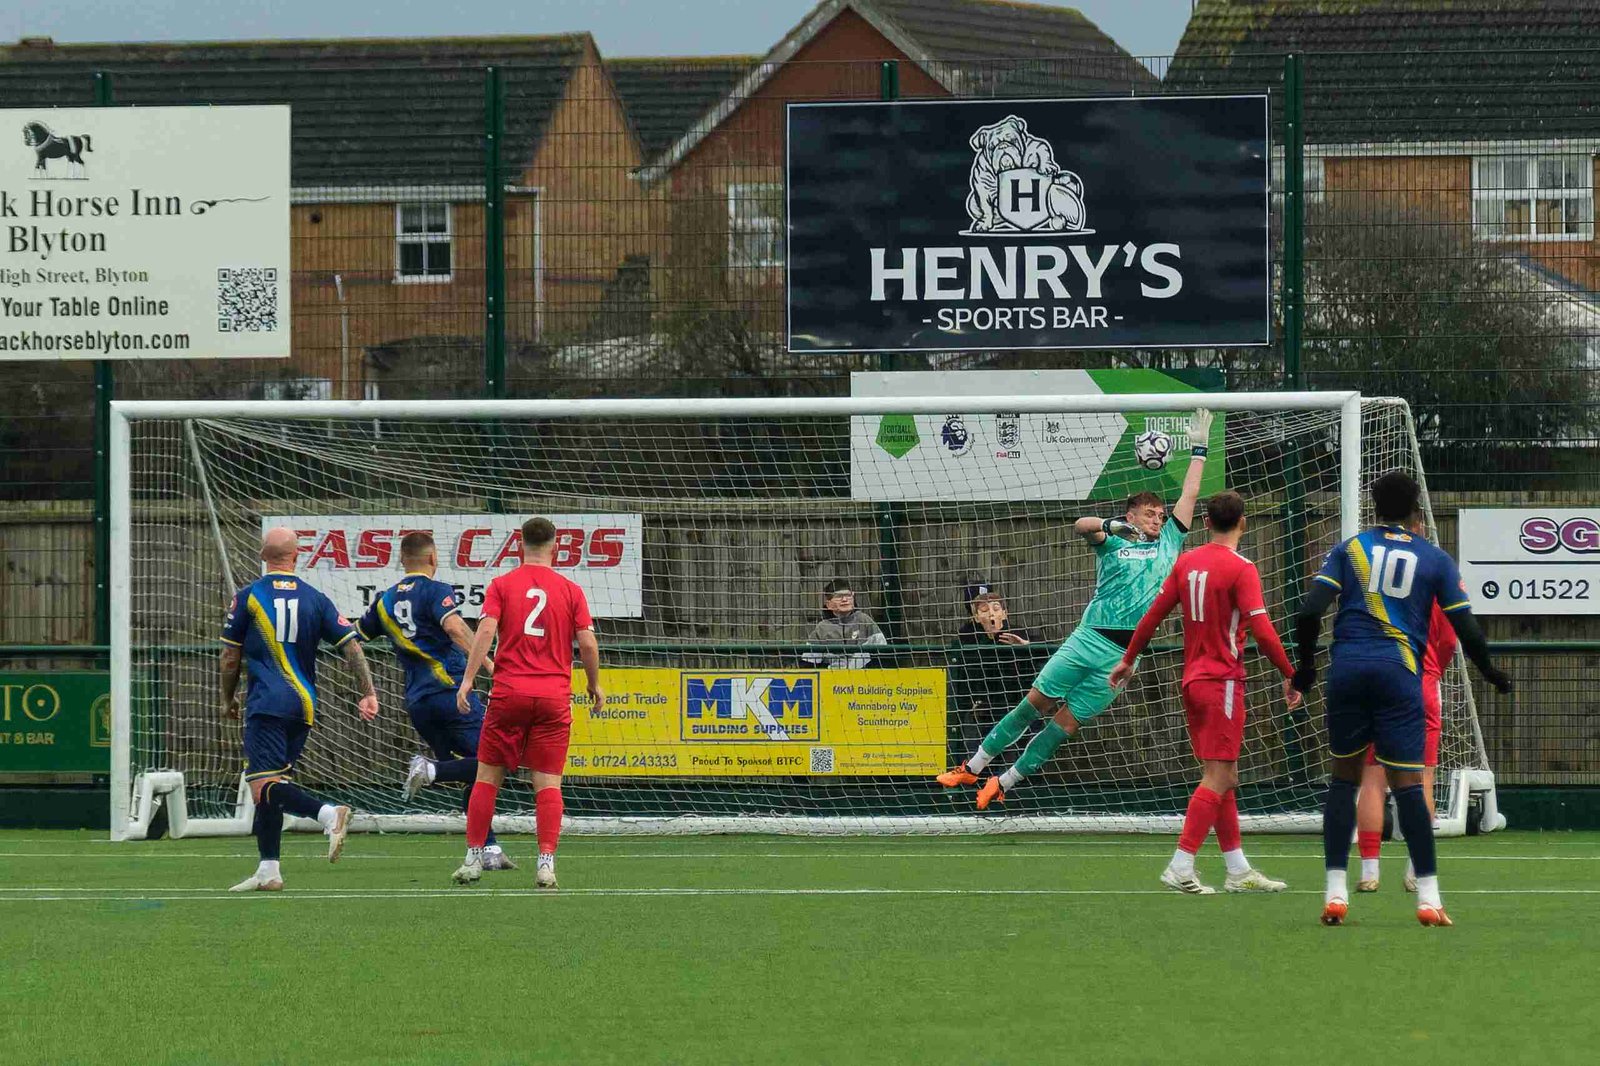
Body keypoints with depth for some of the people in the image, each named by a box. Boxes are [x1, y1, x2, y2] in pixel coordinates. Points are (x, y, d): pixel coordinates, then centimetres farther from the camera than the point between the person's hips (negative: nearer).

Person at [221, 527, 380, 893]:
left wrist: (228, 699, 20)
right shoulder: (314, 599, 8)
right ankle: (268, 870, 10)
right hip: (303, 707, 5)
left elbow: (230, 657, 5)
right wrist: (368, 694, 4)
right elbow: (351, 646, 2)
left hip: (266, 703, -5)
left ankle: (328, 813, -38)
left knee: (263, 786, -14)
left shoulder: (247, 596, 1)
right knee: (273, 785, 13)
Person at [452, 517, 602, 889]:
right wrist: (594, 685, 15)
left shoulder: (501, 585, 3)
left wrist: (468, 680, -10)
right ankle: (546, 863, -11)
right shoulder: (570, 591, 5)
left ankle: (473, 859, 8)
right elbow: (587, 642, 1)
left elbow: (485, 631, -8)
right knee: (548, 784, 1)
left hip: (509, 693, 0)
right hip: (554, 697, 0)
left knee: (487, 777, 8)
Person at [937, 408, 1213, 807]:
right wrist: (1109, 524, -32)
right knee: (1035, 702, -1)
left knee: (1067, 723, -1)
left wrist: (1198, 449, 15)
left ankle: (1005, 783, 7)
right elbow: (1080, 526, -13)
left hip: (1124, 654, 2)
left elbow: (1189, 495, 17)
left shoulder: (1167, 544, 16)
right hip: (1088, 638, -2)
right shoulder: (1111, 543, 7)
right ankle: (972, 767, 9)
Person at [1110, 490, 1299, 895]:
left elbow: (1153, 614, 12)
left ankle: (1238, 870, 15)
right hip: (1223, 681, -8)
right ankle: (1180, 868, -15)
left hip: (1193, 679, 8)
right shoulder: (1240, 569, -12)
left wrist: (1128, 659, 22)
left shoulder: (1187, 562, 8)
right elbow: (1262, 632, -18)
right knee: (1218, 778, -8)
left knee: (1225, 778, 12)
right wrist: (1291, 676, -9)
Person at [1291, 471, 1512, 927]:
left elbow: (1309, 612, 0)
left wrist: (1306, 665, 13)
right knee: (1407, 783, -2)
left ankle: (1335, 893, 5)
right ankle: (1428, 897, -4)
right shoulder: (1434, 559, 9)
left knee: (1344, 777, 10)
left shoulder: (1348, 549, 11)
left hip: (1347, 667, 2)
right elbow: (1466, 629, 5)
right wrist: (1490, 673, 22)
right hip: (1399, 668, -1)